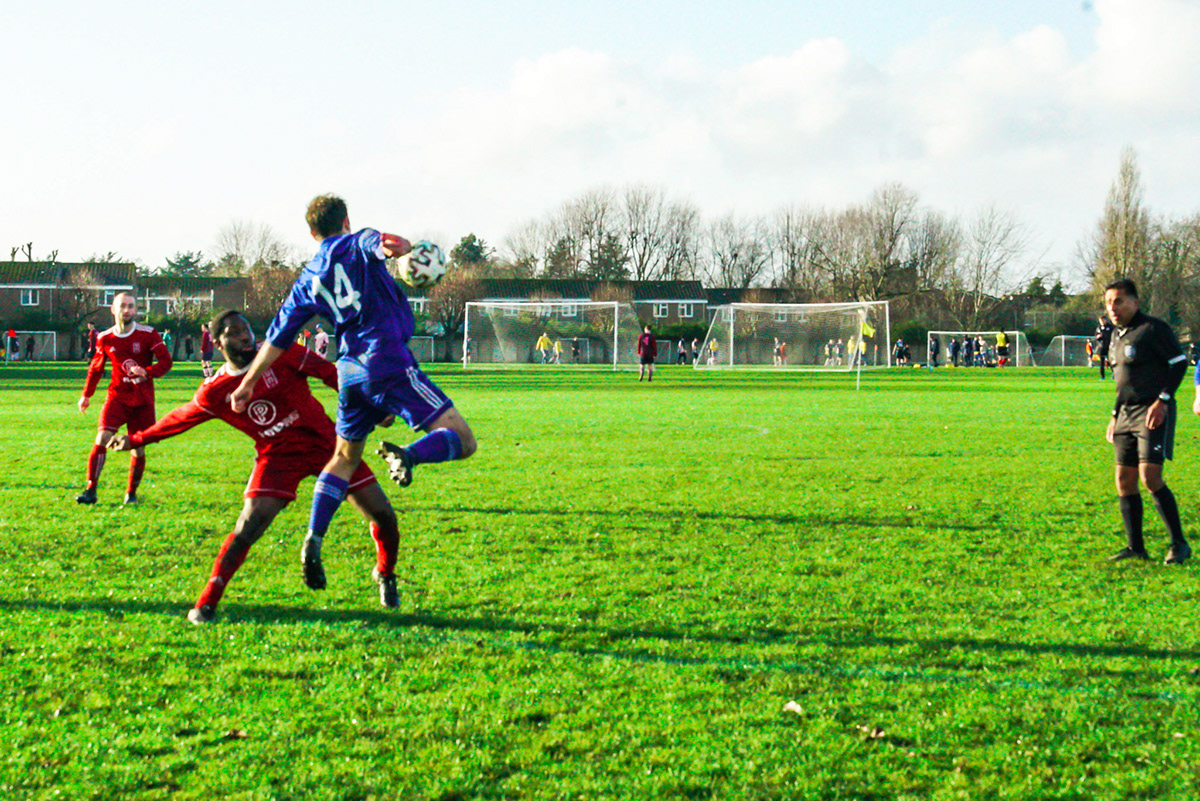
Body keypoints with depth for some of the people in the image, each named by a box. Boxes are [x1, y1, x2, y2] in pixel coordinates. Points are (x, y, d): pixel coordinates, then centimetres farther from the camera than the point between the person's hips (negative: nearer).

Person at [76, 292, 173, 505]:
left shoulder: (148, 335, -5)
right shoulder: (105, 339, 3)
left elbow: (165, 361, -9)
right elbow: (96, 367, 18)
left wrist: (147, 372, -27)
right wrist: (86, 395, 21)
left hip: (143, 400, -1)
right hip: (117, 396, 1)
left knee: (138, 448, 2)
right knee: (102, 438, -16)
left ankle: (131, 493, 19)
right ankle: (91, 490, -14)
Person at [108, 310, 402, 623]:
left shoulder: (282, 354, -9)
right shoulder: (215, 391, -6)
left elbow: (332, 374, -3)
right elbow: (181, 418, 10)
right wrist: (136, 440, 14)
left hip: (325, 442, 1)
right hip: (279, 456, -1)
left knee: (383, 515, 1)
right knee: (248, 528, -19)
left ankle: (385, 574, 31)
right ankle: (206, 603, -5)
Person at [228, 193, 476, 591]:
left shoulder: (308, 280, 19)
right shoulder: (358, 243, 5)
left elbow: (277, 336, 19)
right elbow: (377, 242, -21)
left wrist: (248, 383, 27)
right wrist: (397, 245, -45)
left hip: (350, 372, 6)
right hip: (390, 363, -6)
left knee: (343, 459, 23)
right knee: (461, 440, -8)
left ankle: (314, 540, 8)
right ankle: (408, 454, -37)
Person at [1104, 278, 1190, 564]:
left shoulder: (1153, 329, -9)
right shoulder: (1117, 335, 17)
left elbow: (1179, 363, -11)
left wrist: (1163, 400, -18)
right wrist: (1115, 415, 22)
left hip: (1153, 413, -8)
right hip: (1127, 413, 8)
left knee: (1150, 476, -17)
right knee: (1124, 481, 4)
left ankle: (1179, 544, -9)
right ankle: (1135, 547, 12)